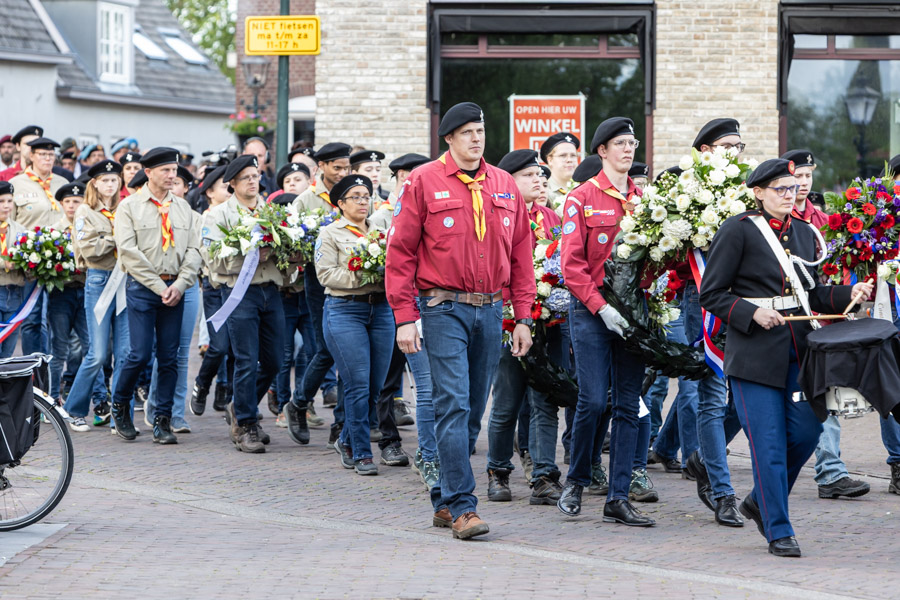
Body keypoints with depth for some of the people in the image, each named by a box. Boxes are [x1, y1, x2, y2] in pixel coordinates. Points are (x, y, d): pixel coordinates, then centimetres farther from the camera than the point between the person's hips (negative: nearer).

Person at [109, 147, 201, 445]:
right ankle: (120, 405, 16)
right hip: (142, 287, -4)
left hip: (174, 289, 4)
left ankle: (163, 422, 8)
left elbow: (193, 250, 8)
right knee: (140, 354, -8)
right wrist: (159, 286, -13)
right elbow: (129, 250, -9)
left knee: (169, 357, 2)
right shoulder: (129, 207, -1)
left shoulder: (183, 208, 11)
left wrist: (179, 285, -8)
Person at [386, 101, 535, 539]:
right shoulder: (424, 182, -2)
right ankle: (462, 507, -13)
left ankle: (444, 501, 20)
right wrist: (404, 318, -9)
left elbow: (520, 255, 15)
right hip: (444, 309, -5)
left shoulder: (504, 186, 12)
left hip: (490, 310, 5)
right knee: (453, 406, -12)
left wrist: (523, 318, 9)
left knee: (473, 412, 8)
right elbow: (401, 253, -3)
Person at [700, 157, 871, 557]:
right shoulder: (738, 230, -5)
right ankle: (778, 531, 3)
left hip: (798, 350, 6)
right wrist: (751, 313, -18)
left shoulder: (803, 232, 13)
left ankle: (760, 501, 24)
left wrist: (848, 295, 1)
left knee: (806, 431, 1)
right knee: (769, 442, -5)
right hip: (754, 353, -6)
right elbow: (711, 294, -5)